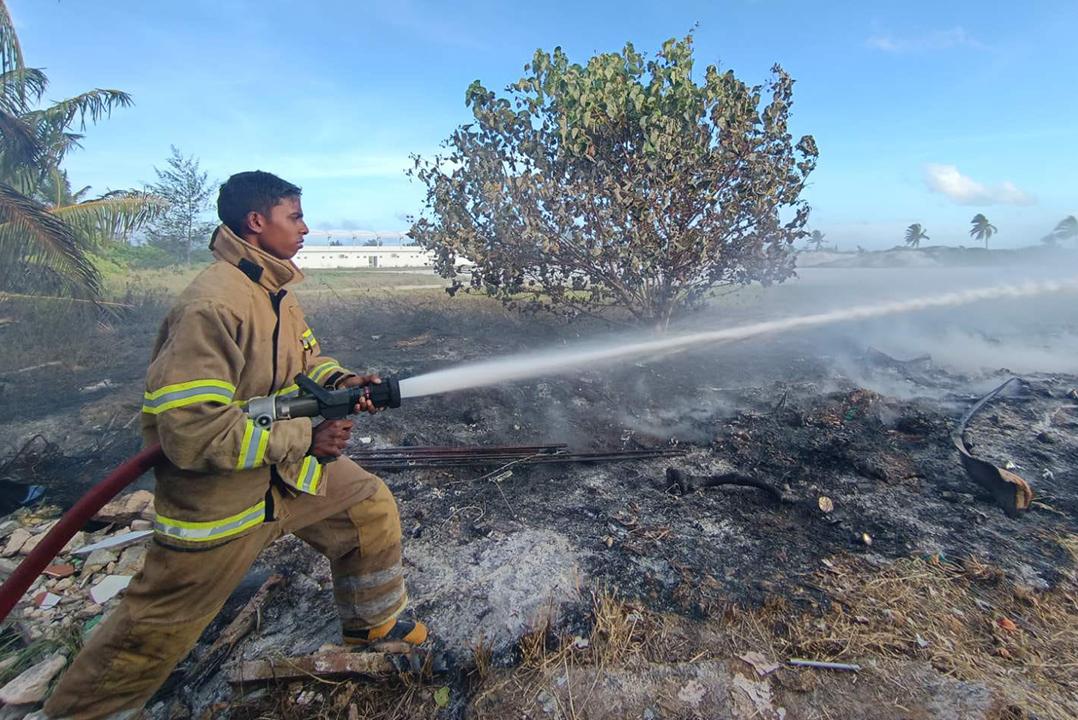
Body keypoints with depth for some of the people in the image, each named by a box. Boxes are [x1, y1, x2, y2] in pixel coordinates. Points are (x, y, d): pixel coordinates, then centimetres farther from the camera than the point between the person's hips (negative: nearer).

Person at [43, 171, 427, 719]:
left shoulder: (273, 290, 0)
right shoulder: (212, 305, -28)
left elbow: (306, 359, 13)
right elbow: (192, 433, -31)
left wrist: (340, 382, -8)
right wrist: (305, 437, -25)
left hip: (289, 467, 8)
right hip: (219, 493, -8)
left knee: (372, 506, 14)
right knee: (158, 630, 10)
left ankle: (374, 623, 36)